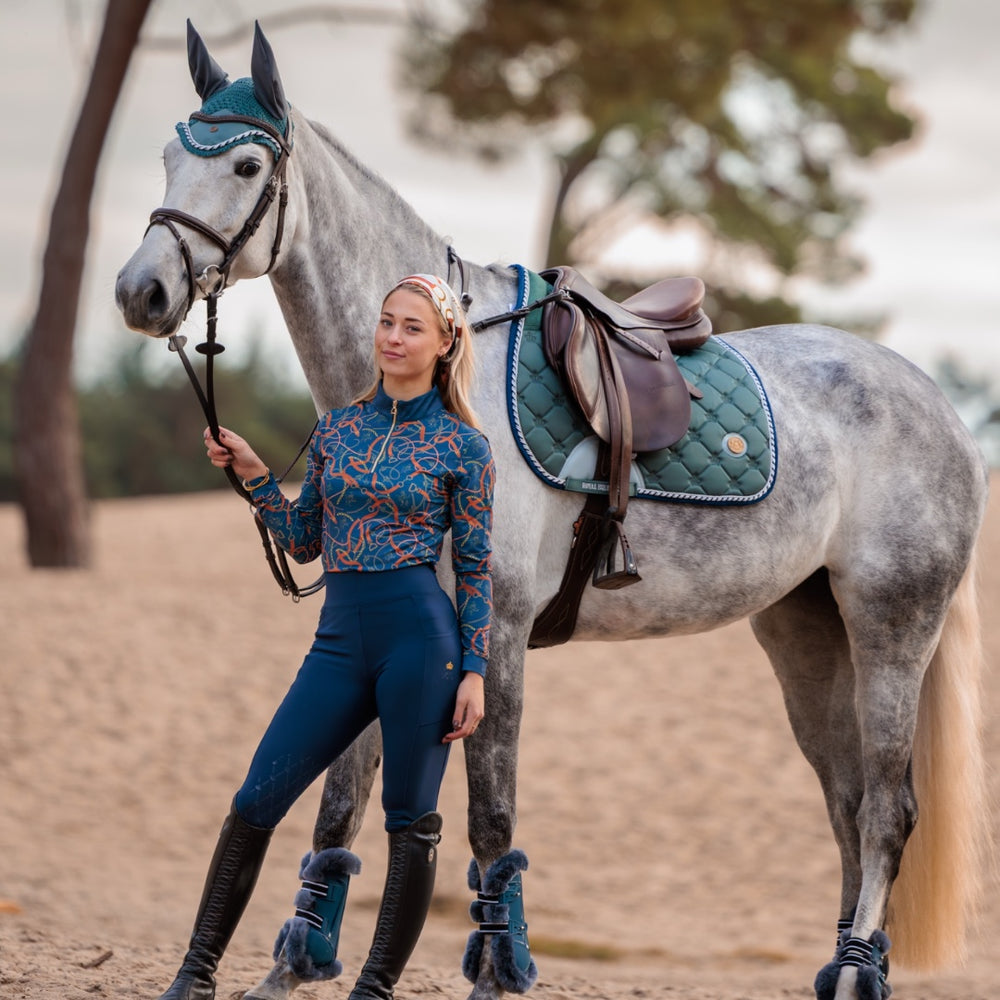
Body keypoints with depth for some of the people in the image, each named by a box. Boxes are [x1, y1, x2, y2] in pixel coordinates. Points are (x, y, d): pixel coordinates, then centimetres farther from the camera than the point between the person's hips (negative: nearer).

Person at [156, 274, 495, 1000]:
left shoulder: (463, 445, 1)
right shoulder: (337, 429, 13)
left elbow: (476, 568, 1)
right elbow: (302, 542, 18)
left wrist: (475, 671, -5)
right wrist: (253, 474, 6)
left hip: (421, 631, -4)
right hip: (340, 637, 4)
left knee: (411, 822, 0)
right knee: (256, 801, -2)